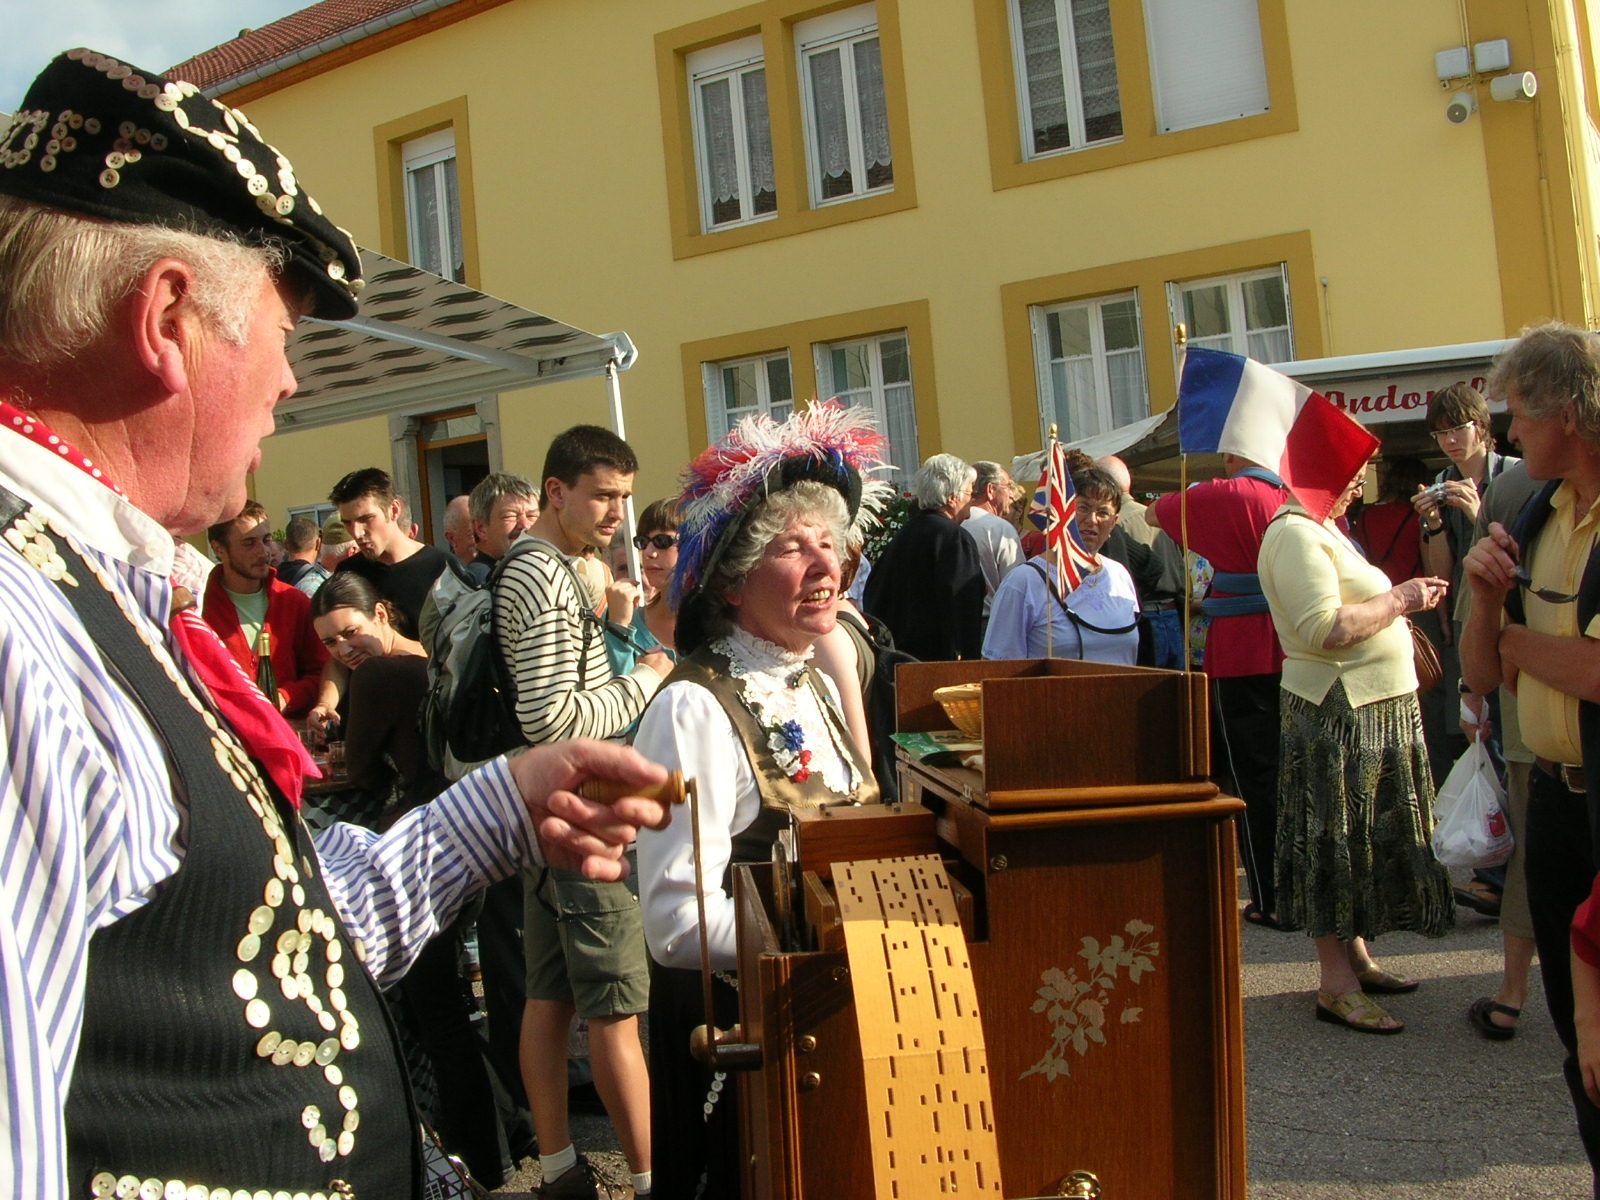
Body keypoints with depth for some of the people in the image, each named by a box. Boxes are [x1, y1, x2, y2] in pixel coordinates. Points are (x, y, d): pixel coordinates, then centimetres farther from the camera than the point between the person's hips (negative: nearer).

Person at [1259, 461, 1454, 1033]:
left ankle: (1355, 957, 28)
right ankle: (1336, 984, 2)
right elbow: (1326, 628, -27)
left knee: (1361, 837, 16)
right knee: (1336, 838, -5)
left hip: (1371, 708, 11)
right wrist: (1397, 600, -17)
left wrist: (1401, 600, 7)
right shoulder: (1295, 535, -18)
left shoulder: (1323, 530, 17)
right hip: (1337, 712, -11)